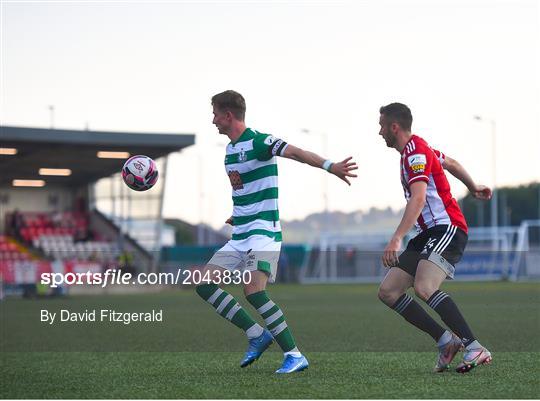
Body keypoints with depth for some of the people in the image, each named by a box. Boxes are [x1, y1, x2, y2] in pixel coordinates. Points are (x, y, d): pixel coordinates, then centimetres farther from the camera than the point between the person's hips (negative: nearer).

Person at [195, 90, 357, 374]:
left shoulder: (257, 141, -12)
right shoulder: (231, 149, 16)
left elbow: (294, 152, -28)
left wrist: (330, 166, -41)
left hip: (263, 232, -9)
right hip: (239, 237, 9)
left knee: (253, 290, -25)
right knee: (204, 283, 1)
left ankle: (294, 355, -17)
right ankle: (257, 335, 5)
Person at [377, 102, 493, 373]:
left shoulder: (416, 153, -14)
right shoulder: (417, 149, 18)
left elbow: (418, 199, -28)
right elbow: (450, 163, 35)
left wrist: (397, 239, -37)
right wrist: (473, 188, 52)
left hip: (447, 229, -10)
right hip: (428, 234, 10)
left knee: (424, 288, -31)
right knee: (388, 292, -1)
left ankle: (475, 348, -26)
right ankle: (446, 341, 1)